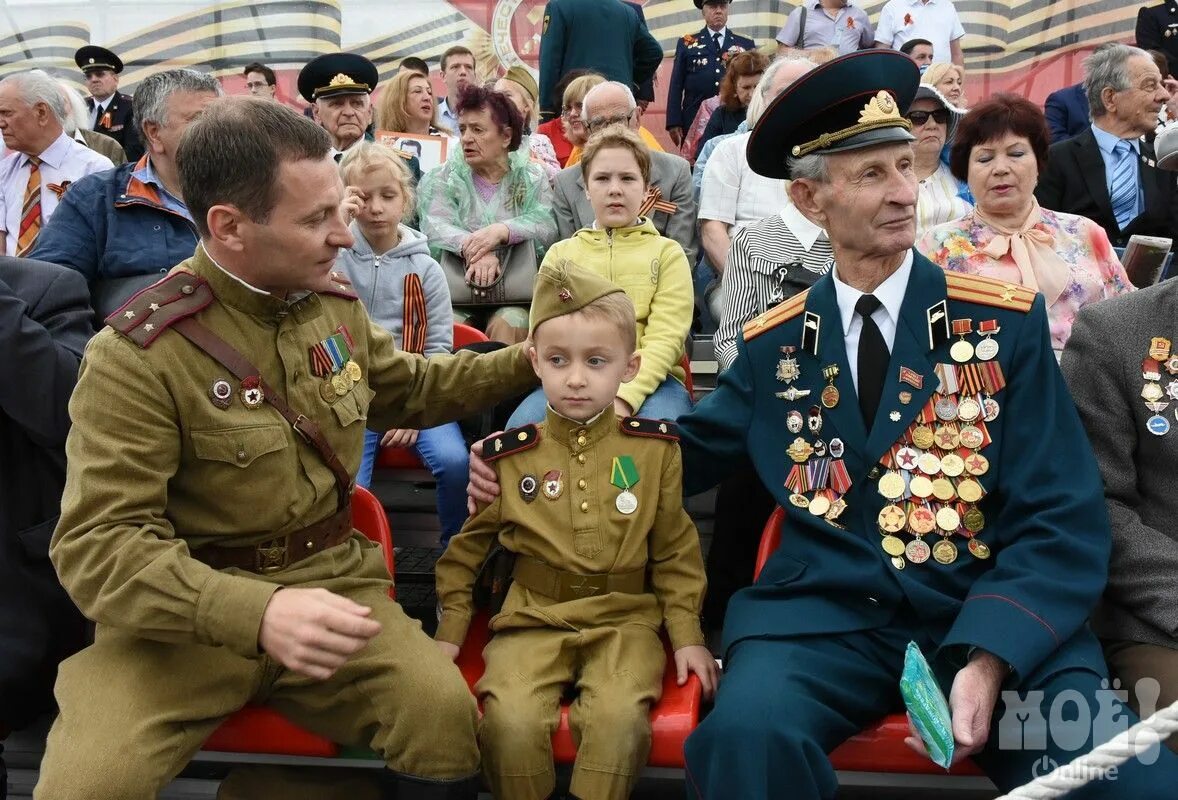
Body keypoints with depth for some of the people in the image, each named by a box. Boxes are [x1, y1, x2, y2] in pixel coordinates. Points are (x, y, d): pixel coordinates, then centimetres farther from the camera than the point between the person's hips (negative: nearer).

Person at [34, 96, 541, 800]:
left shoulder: (334, 302, 4)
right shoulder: (136, 357, -16)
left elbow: (410, 389, 24)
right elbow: (99, 543, -21)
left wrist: (532, 361, 12)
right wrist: (253, 611, -37)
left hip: (331, 581, 4)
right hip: (186, 611, -4)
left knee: (445, 712, -21)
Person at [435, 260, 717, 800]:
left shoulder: (655, 448, 3)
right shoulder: (506, 455, 2)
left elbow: (675, 551, 10)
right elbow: (467, 546, 14)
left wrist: (687, 634, 5)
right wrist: (450, 630, 10)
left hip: (624, 618, 0)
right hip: (532, 618, 1)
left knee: (620, 717, -29)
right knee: (510, 720, -25)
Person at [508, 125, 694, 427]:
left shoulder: (667, 252, 14)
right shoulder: (560, 253, 21)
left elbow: (665, 338, -1)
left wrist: (624, 398, -20)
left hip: (648, 380, -1)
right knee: (522, 425, -31)